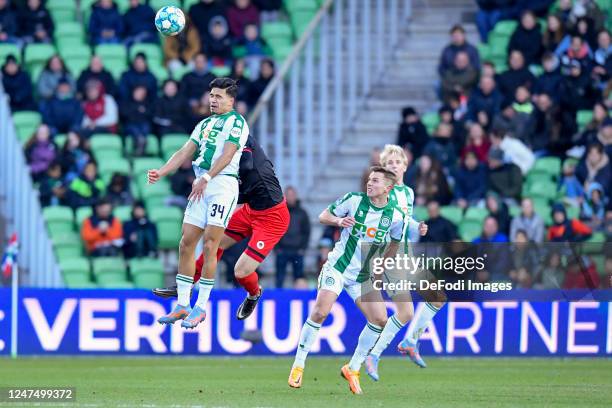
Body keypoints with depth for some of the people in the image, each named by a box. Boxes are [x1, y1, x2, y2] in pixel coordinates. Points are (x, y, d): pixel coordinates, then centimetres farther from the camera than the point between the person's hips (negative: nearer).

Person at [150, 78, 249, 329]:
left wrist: (205, 179, -24)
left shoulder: (236, 121, -2)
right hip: (201, 186, 8)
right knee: (186, 244, 3)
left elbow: (227, 154, -14)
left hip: (223, 183, -8)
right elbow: (185, 152, 16)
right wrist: (161, 172, 1)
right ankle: (182, 306, 8)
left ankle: (201, 308, -5)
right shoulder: (204, 124, 21)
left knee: (209, 245, -10)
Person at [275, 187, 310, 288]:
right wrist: (276, 248, -3)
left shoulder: (302, 213, 8)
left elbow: (307, 232, 10)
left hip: (297, 252, 1)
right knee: (279, 279, -2)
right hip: (282, 252, -1)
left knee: (299, 277, 3)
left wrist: (303, 248, 0)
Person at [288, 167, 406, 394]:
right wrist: (339, 221, -21)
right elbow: (323, 216, 0)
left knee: (380, 319, -10)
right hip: (337, 267, -3)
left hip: (364, 275, 3)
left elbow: (395, 242, 15)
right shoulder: (354, 200, -9)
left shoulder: (395, 216, -4)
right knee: (320, 312, -18)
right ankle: (298, 366, -5)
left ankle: (353, 369, 6)